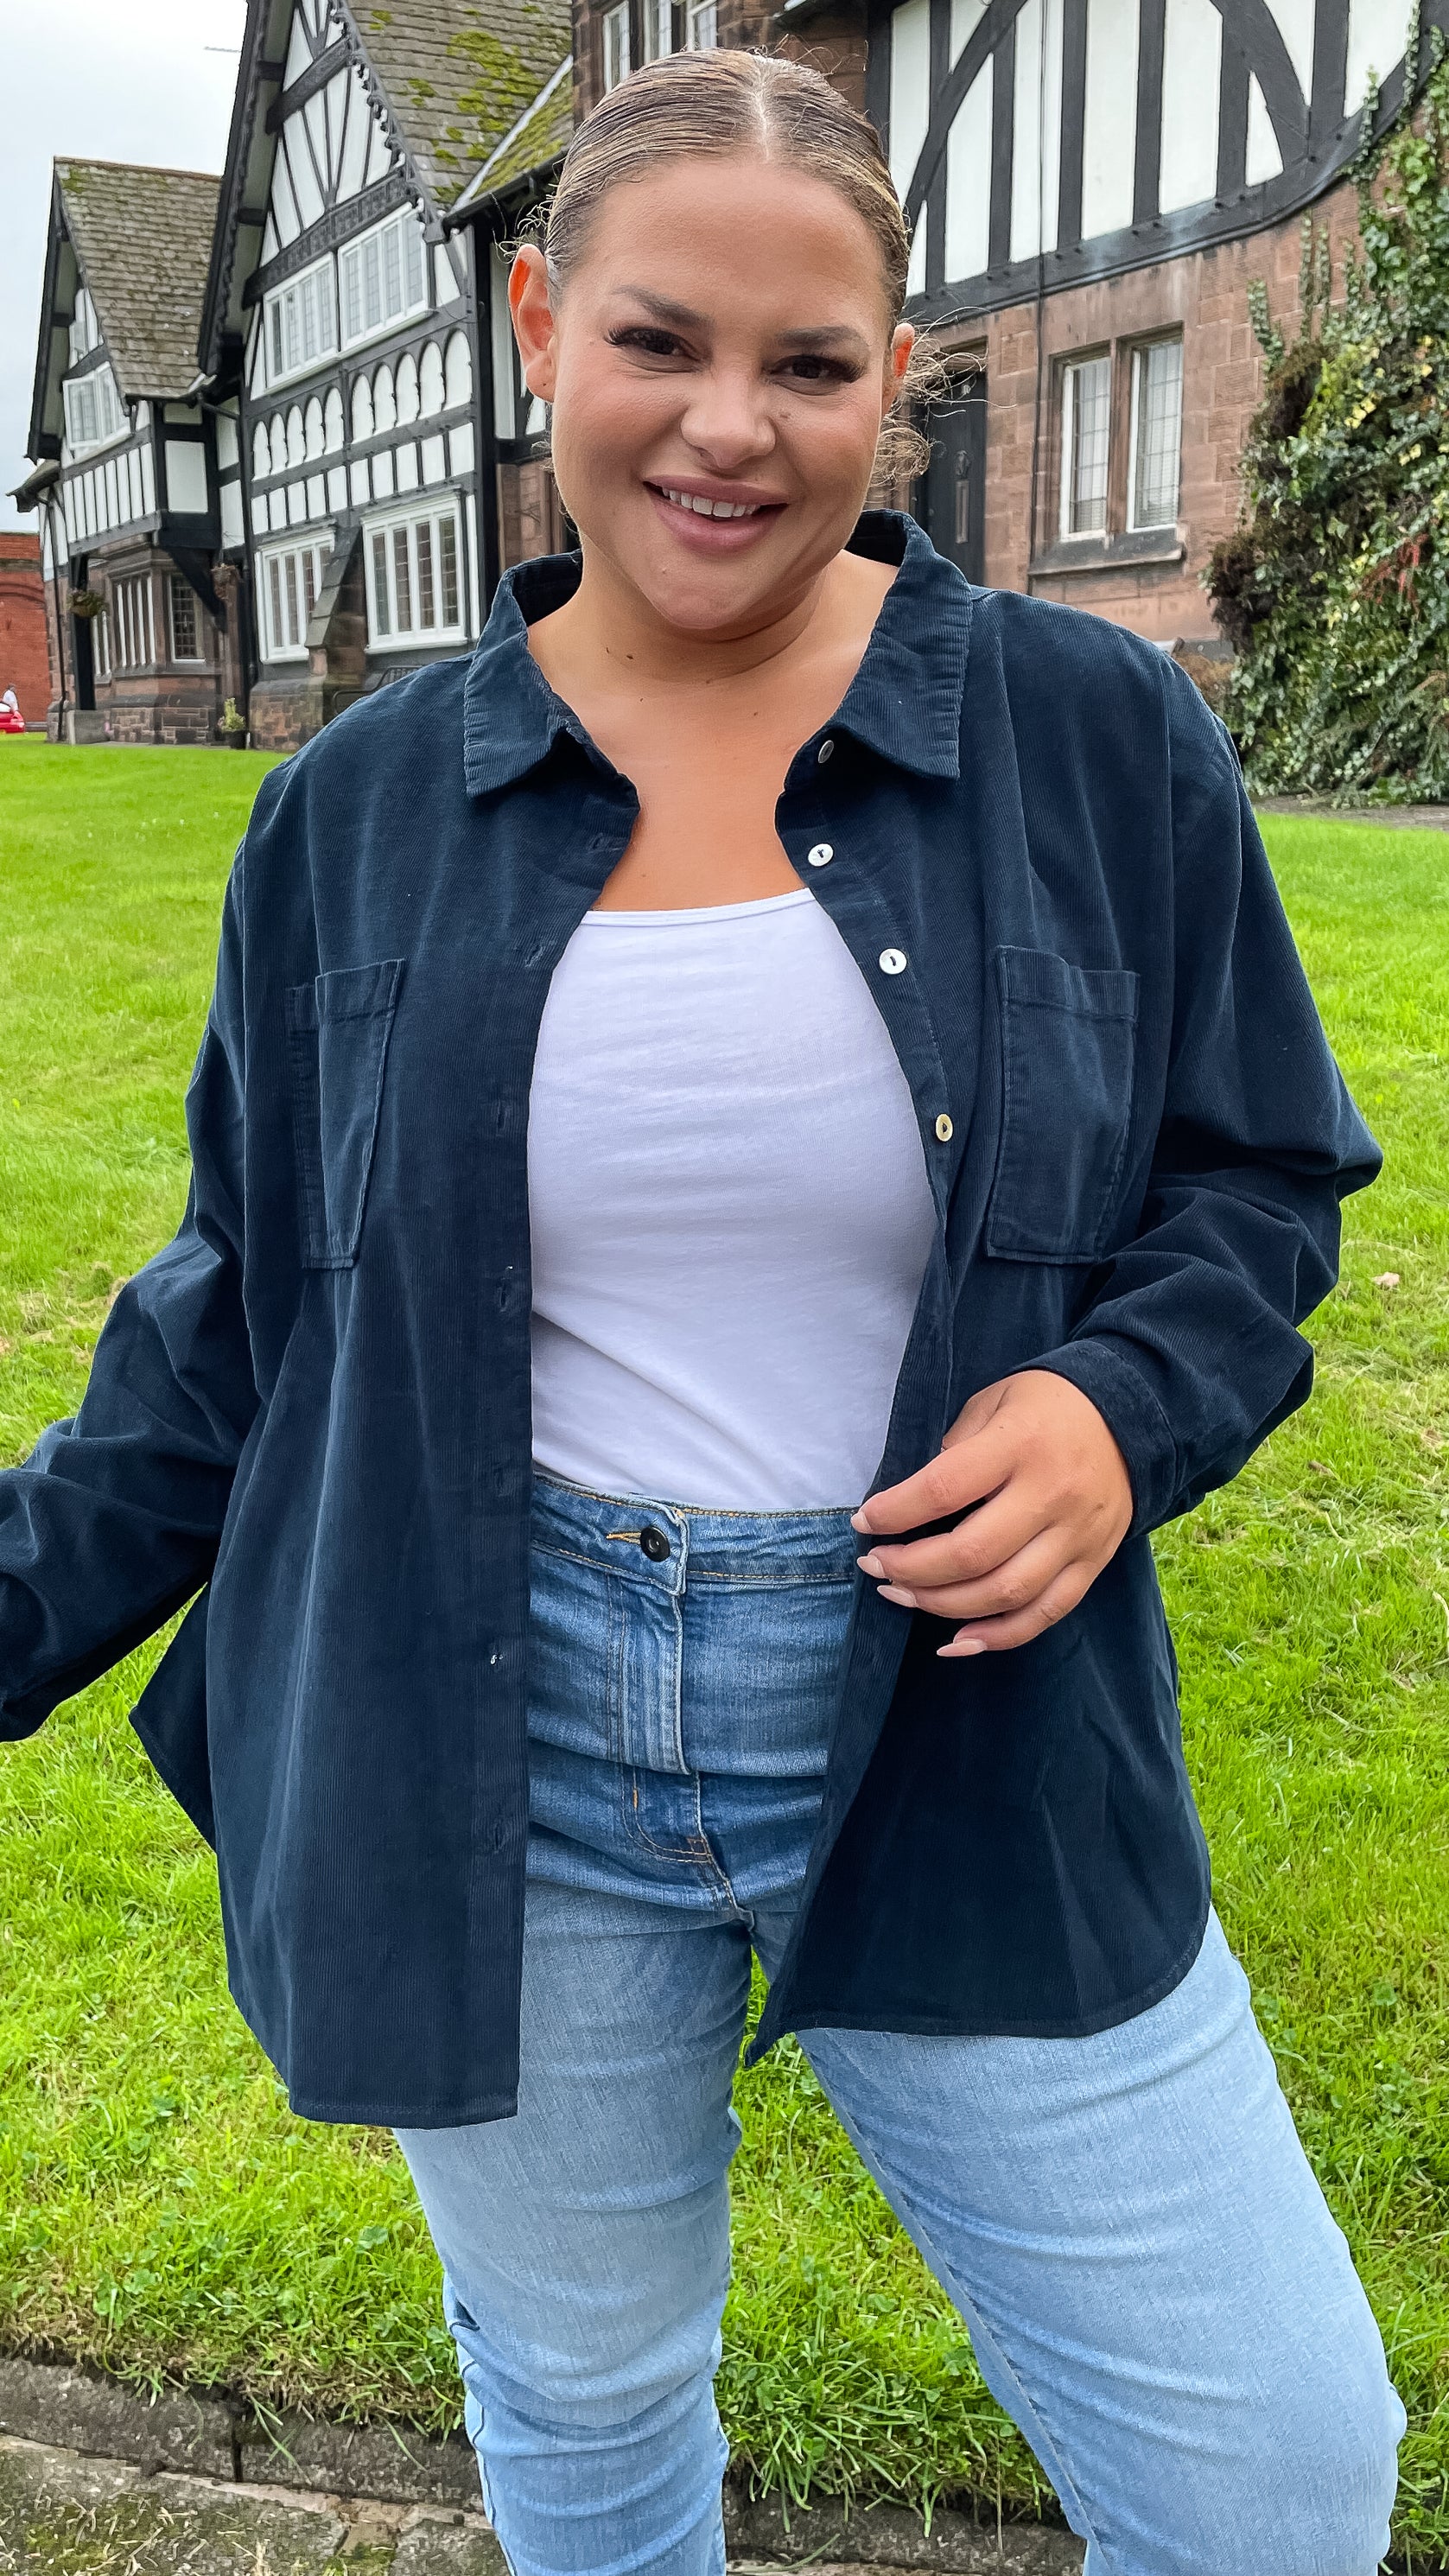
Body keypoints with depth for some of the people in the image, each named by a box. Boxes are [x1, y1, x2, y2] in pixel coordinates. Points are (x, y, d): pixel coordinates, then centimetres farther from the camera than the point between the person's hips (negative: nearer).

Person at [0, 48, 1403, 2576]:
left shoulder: (1100, 742, -3)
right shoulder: (358, 810, 0)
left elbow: (1262, 1190, 4)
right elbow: (251, 1304, 7)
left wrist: (1122, 1407, -16)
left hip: (972, 1753, 0)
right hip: (493, 1772, 1)